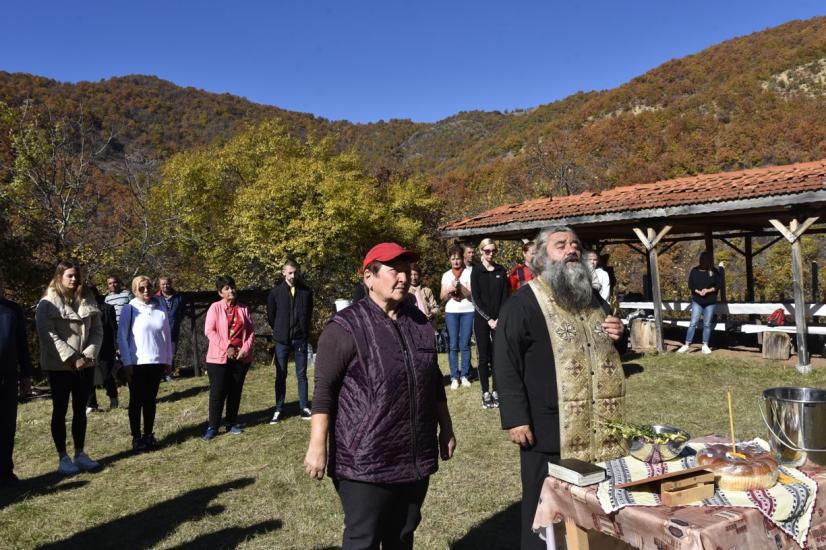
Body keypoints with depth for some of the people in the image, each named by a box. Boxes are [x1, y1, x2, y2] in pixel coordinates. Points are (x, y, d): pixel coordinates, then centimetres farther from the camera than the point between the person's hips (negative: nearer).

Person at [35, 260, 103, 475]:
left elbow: (97, 330, 6)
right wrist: (71, 358, -18)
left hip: (85, 364, 5)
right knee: (60, 411, 4)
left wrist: (89, 354, -9)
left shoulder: (87, 300, 7)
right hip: (59, 366, -4)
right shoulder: (48, 303, -7)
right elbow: (47, 334, -15)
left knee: (80, 410, 11)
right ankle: (63, 457, 13)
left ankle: (80, 454, 21)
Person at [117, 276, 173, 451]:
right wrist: (127, 362, -9)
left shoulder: (161, 308, 3)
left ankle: (149, 435, 22)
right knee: (136, 401, 7)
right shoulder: (130, 309, -5)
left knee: (151, 400, 12)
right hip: (137, 363, -3)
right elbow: (122, 337, -5)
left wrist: (169, 360, 8)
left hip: (157, 362, 3)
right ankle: (136, 438, 15)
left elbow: (167, 335, 8)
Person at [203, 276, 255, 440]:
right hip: (219, 357, -3)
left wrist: (245, 349, -9)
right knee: (218, 392, -1)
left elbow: (251, 331, 5)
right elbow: (209, 331, -10)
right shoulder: (215, 307, -3)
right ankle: (213, 426, 8)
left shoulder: (243, 308, 6)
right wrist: (227, 347, -16)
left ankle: (232, 423, 21)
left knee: (236, 391, 10)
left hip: (241, 357, 3)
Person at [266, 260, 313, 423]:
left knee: (302, 374, 8)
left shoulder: (306, 291, -1)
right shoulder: (276, 292, -4)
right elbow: (271, 316, 6)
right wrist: (279, 331, 9)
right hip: (282, 340, 0)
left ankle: (304, 407, 17)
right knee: (281, 376, 6)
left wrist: (303, 330, 10)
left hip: (300, 339, 1)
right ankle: (279, 410, 14)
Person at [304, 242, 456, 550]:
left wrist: (446, 430, 18)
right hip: (365, 462, -6)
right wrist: (317, 446, -17)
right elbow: (324, 391, -12)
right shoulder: (345, 327, -12)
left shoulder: (419, 322, 8)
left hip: (416, 458, 6)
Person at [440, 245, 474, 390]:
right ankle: (454, 377, 3)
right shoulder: (446, 275, 10)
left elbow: (471, 295, -4)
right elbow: (442, 297, 10)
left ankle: (464, 375, 8)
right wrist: (449, 290, -9)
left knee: (465, 345, 0)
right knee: (453, 345, -1)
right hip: (451, 312, 2)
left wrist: (461, 286, -18)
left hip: (468, 311, -2)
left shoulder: (468, 273, 2)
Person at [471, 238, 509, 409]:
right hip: (482, 319, -2)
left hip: (499, 319, 2)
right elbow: (476, 298, -5)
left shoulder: (501, 271, 8)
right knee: (484, 356, 0)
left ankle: (496, 391, 8)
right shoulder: (476, 271, 0)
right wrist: (489, 319, -11)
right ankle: (486, 393, 5)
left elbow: (505, 296, 4)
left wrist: (500, 318, -7)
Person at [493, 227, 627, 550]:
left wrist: (619, 337, 2)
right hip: (548, 430, -6)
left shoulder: (593, 299, 15)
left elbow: (610, 352, 26)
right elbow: (506, 366, -13)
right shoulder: (523, 303, -9)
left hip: (598, 430, 7)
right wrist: (516, 419, -18)